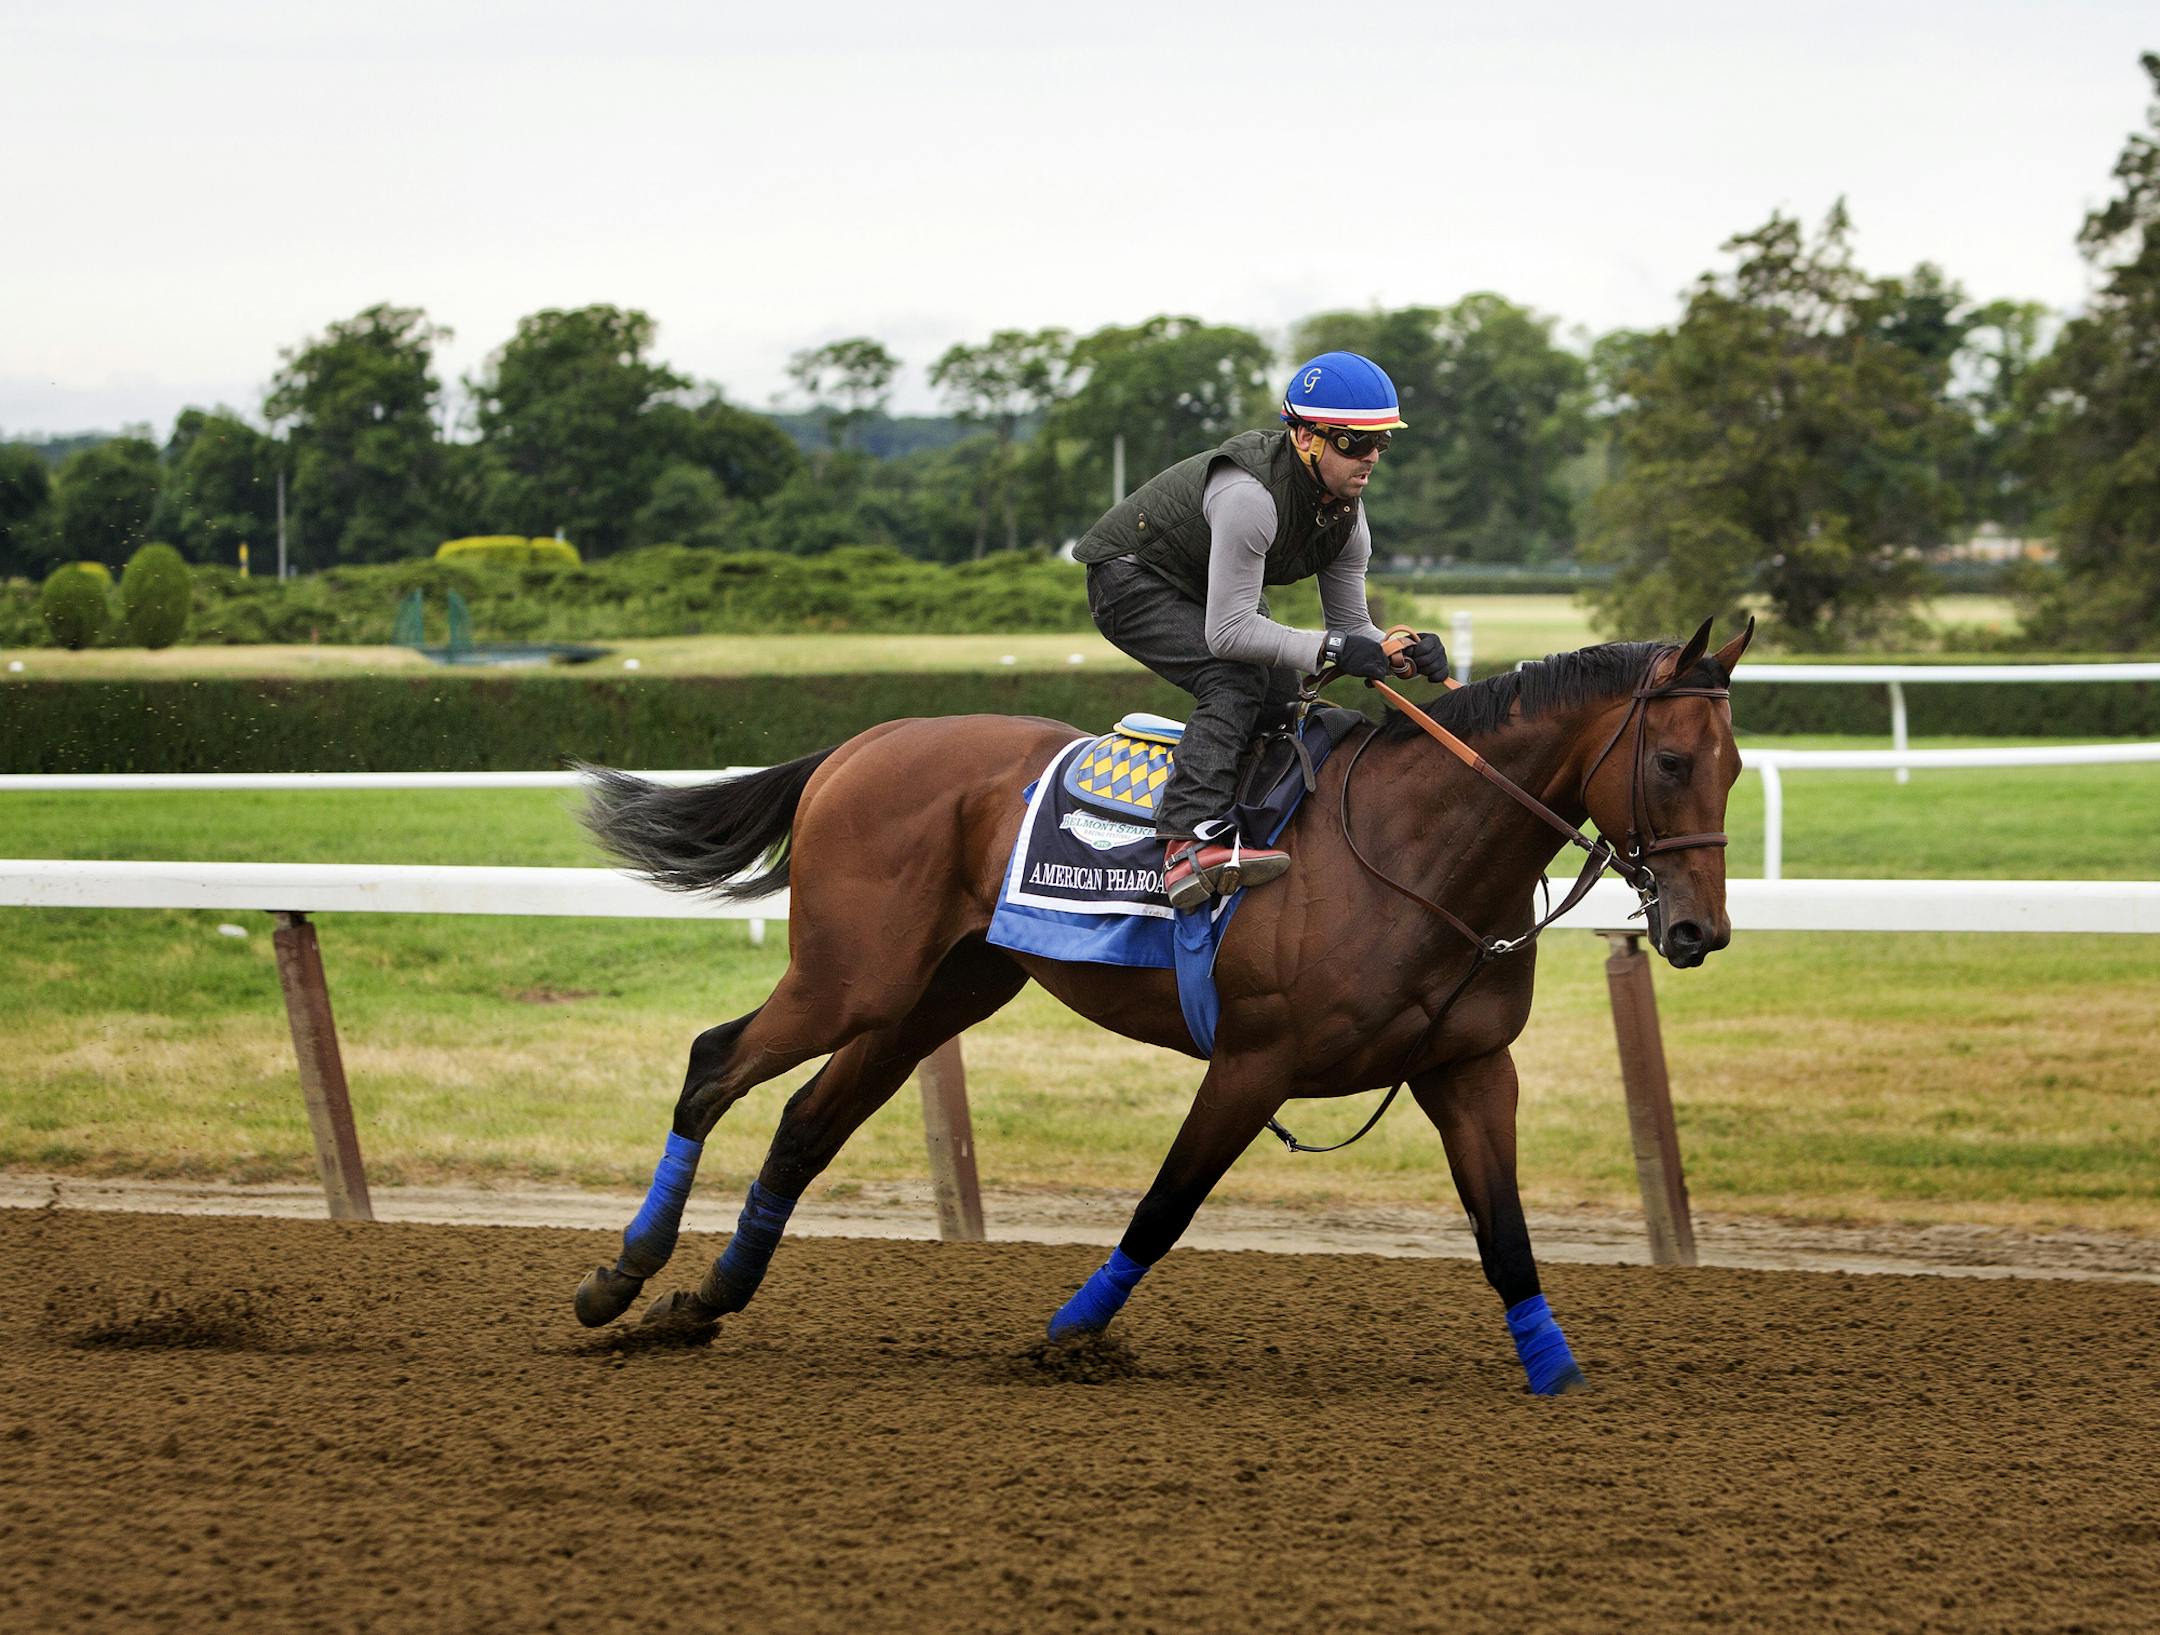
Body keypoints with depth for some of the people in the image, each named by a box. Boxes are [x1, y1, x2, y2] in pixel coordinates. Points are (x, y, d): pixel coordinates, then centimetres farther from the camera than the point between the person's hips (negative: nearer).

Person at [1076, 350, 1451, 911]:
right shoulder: (1249, 494, -38)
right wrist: (1330, 649, -41)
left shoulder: (1346, 512, -10)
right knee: (1236, 680, -28)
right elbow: (1227, 632, -38)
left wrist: (1407, 652, -23)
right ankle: (1189, 843, -40)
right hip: (1130, 579, -10)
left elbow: (1351, 626, -2)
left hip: (1210, 590, 10)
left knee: (1281, 698, 0)